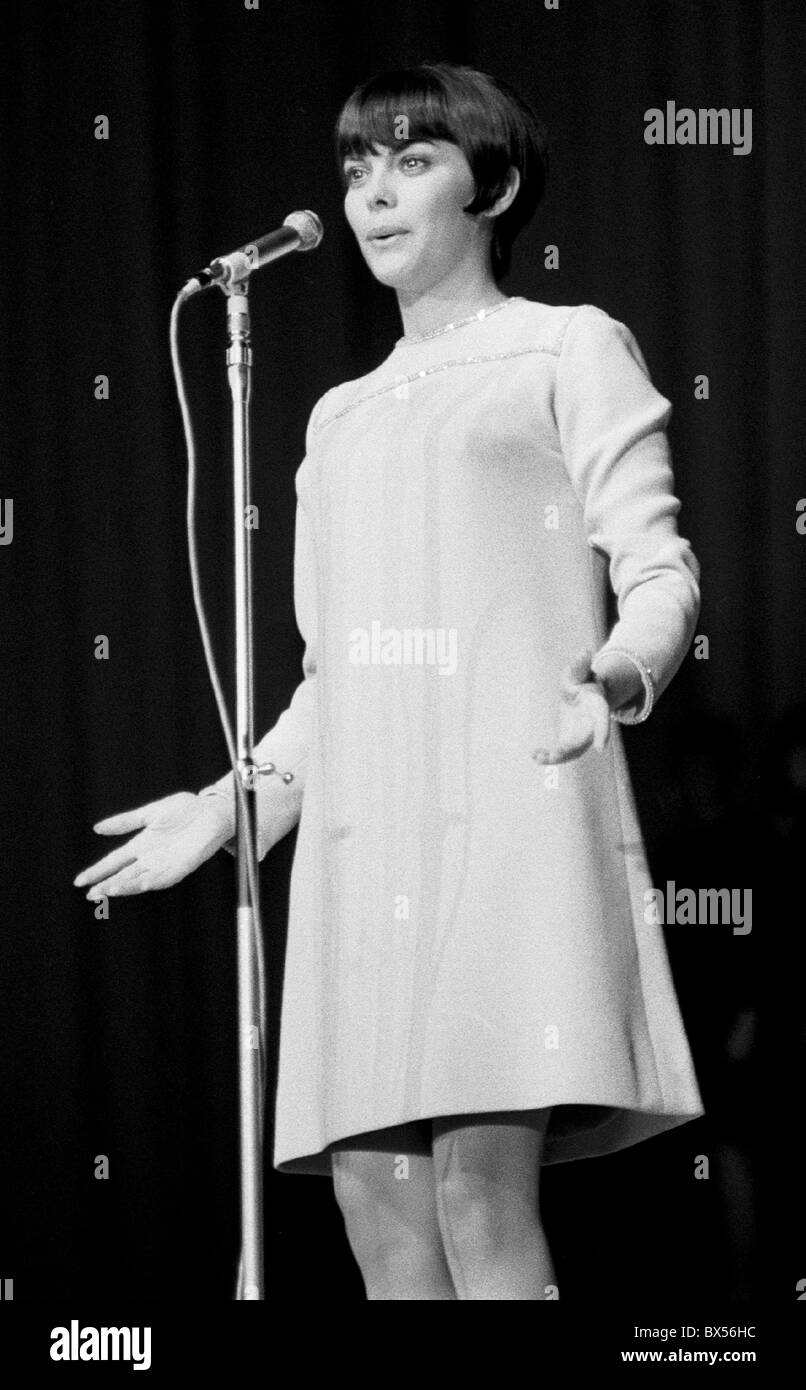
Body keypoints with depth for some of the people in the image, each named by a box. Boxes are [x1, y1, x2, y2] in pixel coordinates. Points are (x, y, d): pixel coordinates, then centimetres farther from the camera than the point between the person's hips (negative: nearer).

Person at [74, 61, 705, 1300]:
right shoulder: (342, 417, 27)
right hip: (363, 828, 6)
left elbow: (658, 570, 1)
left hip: (512, 810, -6)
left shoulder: (569, 350, 10)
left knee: (481, 1189, -18)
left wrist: (617, 674, -19)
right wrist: (227, 812, 21)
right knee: (380, 1207, -4)